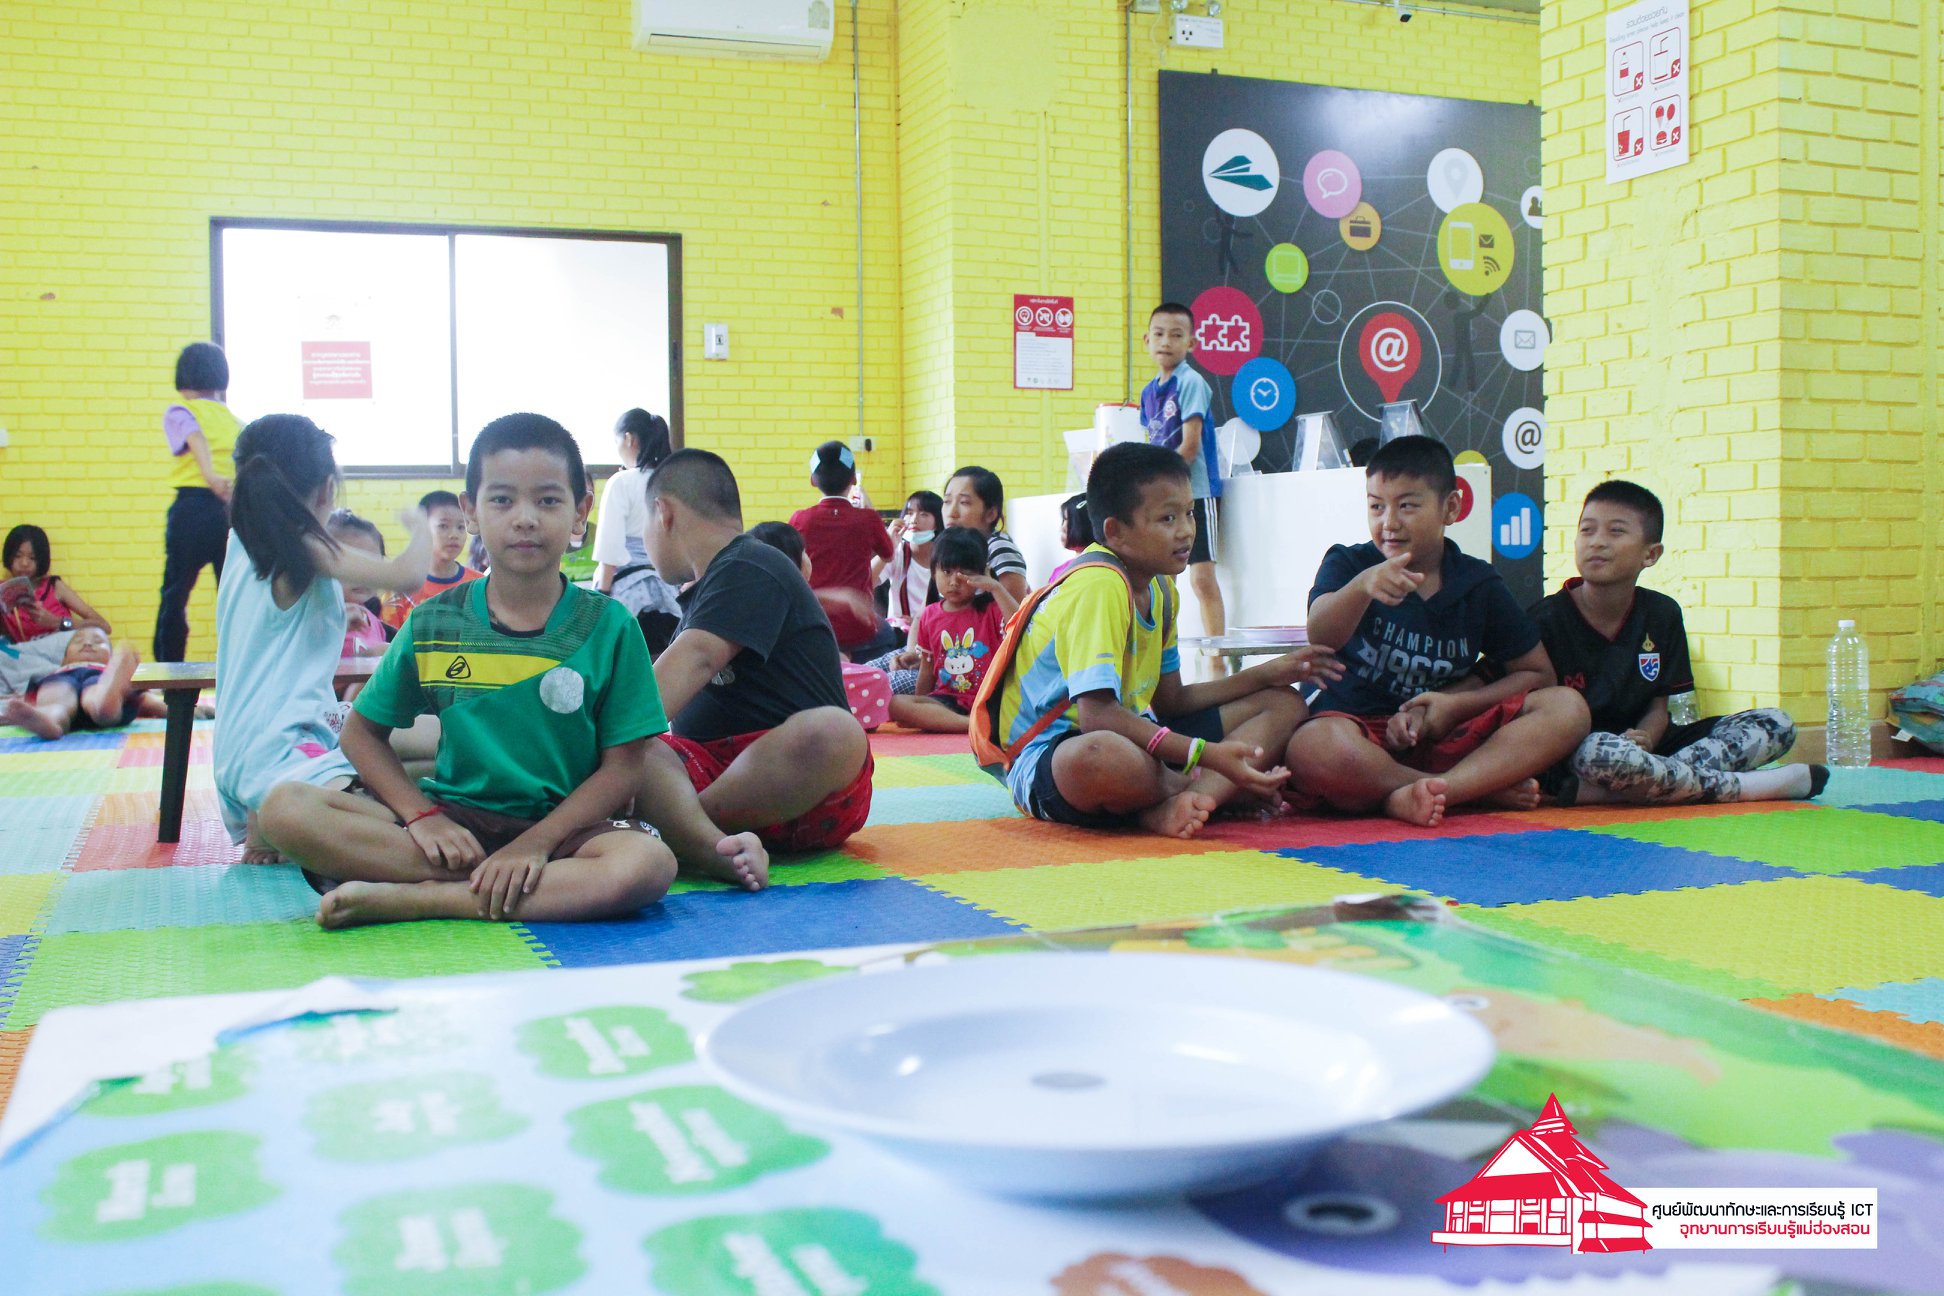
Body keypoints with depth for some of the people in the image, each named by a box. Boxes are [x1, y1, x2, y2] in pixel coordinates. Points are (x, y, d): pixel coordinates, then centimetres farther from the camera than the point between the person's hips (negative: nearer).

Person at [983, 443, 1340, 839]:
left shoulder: (1160, 589, 11)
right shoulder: (1098, 585, -21)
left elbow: (1169, 700, 17)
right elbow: (1097, 714, -30)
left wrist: (1266, 674, 8)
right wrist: (1208, 755, -32)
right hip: (1049, 756, -10)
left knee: (1284, 705, 3)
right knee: (1106, 755, -47)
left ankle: (1177, 803, -22)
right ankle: (1217, 790, -13)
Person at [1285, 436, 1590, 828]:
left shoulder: (1479, 585, 8)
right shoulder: (1348, 564, 1)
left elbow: (1537, 673, 11)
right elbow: (1321, 638, -20)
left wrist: (1454, 704, -5)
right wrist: (1362, 587, -42)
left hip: (1443, 738, 3)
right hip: (1358, 731, -3)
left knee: (1567, 707, -16)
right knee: (1314, 748, -39)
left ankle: (1415, 794, -32)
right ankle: (1485, 789, -21)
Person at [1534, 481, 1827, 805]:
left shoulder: (1662, 614, 6)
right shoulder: (1546, 619, -8)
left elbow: (1658, 705, 8)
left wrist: (1644, 739, -18)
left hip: (1640, 750, 7)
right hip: (1569, 752, -6)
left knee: (1777, 724, -2)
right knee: (1601, 751, -42)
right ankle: (1745, 786, -19)